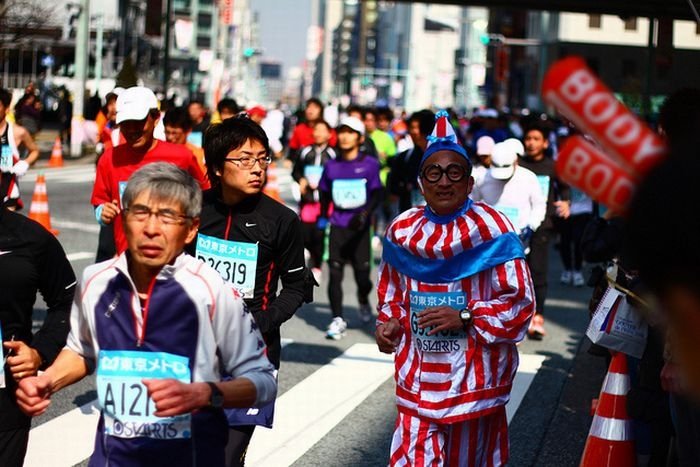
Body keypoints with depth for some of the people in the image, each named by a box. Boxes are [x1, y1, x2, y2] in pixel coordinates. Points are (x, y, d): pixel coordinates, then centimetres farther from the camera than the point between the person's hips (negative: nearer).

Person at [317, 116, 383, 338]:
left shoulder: (370, 164, -2)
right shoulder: (331, 166, 7)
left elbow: (377, 194, -7)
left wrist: (364, 214, -21)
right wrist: (322, 216, 20)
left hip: (360, 228, -2)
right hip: (338, 227, 2)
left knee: (362, 275, -2)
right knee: (335, 273, -6)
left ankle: (363, 302, 31)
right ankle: (338, 320, -1)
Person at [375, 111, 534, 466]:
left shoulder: (492, 231, -9)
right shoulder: (403, 231, 5)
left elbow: (520, 303, -8)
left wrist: (465, 317, -18)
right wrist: (388, 324, 0)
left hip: (474, 376, -3)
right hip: (418, 378, 3)